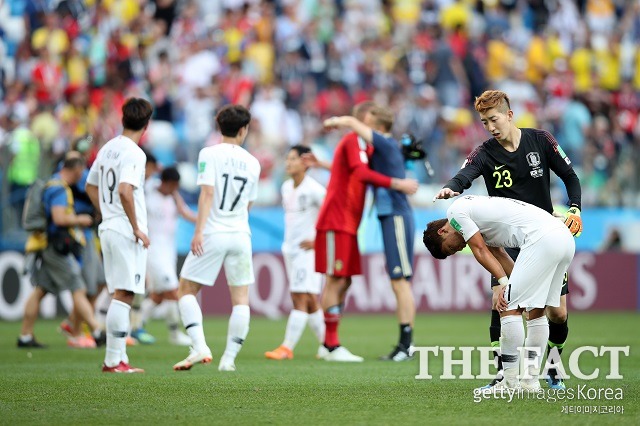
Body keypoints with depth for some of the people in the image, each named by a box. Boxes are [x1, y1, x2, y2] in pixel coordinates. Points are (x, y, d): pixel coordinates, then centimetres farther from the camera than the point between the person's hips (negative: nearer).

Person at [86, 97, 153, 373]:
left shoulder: (107, 149, 12)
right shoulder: (134, 153, -14)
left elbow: (91, 187, 22)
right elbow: (124, 191, -26)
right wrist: (136, 228, -19)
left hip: (108, 229, 9)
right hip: (127, 233, -9)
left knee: (118, 296, 13)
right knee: (123, 296, -7)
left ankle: (118, 358, 15)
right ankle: (114, 360, -9)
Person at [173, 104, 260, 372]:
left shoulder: (210, 154, -4)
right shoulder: (252, 163, 9)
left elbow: (207, 192, -14)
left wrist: (199, 230, -17)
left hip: (212, 234, -3)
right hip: (241, 235, 3)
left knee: (186, 290, 6)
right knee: (240, 298, 8)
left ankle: (200, 347, -11)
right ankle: (229, 358, 4)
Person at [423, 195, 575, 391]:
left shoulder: (456, 210, 4)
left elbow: (481, 251, -1)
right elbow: (498, 254, 21)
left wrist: (504, 283, 0)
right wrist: (508, 285, 9)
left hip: (542, 239, -10)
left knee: (509, 307, -5)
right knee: (536, 312, 17)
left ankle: (511, 382, -4)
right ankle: (531, 380, 19)